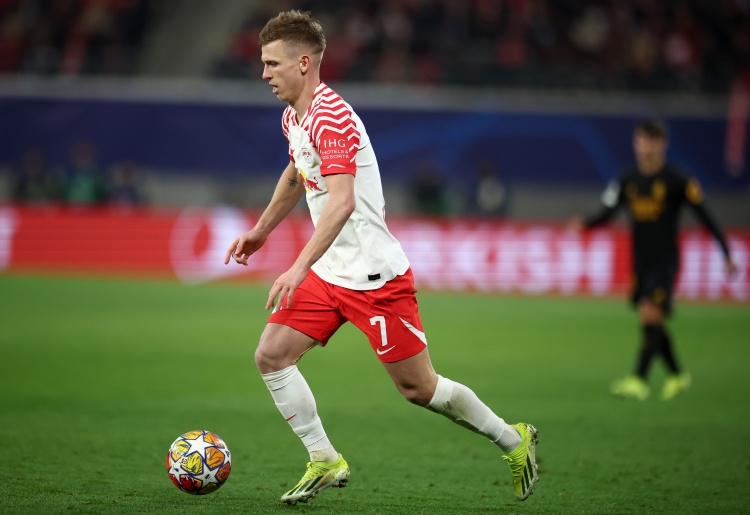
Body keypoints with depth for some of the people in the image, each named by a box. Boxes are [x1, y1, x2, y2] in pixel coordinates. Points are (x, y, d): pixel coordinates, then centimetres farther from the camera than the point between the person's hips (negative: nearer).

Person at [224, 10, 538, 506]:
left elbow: (341, 202, -35)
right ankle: (325, 463, 7)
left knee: (418, 388, 0)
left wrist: (298, 269, -41)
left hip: (374, 274, -9)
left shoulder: (331, 116, -23)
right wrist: (260, 230, 35)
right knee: (271, 355, -4)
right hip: (328, 273, 9)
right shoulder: (293, 117, 8)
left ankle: (513, 440, 21)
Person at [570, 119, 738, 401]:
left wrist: (727, 254, -6)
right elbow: (608, 211, 6)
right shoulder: (628, 180, 5)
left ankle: (639, 380, -20)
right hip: (641, 261, 5)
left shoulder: (676, 179, -9)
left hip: (666, 260, -5)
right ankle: (677, 375, 29)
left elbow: (704, 216, -5)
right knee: (652, 324, 11)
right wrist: (585, 223, -16)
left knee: (650, 314, -18)